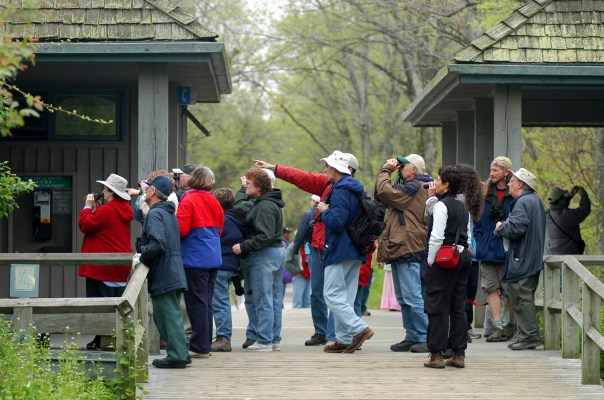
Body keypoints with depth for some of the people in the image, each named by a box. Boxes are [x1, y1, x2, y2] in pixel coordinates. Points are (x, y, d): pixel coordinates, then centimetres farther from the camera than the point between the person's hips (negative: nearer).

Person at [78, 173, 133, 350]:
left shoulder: (106, 210, -17)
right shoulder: (124, 210, 11)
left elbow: (85, 225, -14)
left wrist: (88, 207, -3)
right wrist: (95, 209, 13)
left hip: (102, 268, -8)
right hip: (121, 268, 8)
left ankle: (100, 340, -4)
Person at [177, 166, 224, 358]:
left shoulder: (188, 201, -11)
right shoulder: (214, 202, 10)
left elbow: (181, 229, -16)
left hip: (194, 258, -7)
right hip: (213, 258, 7)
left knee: (197, 302, -3)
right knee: (206, 301, 13)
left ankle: (199, 347, -2)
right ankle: (205, 345, 17)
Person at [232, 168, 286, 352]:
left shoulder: (264, 206, -17)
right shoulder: (272, 203, 14)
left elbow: (265, 236, -24)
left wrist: (243, 247, -20)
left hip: (264, 255, -10)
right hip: (277, 251, 10)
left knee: (263, 300, -6)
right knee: (275, 299, 11)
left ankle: (264, 341, -4)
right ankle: (274, 339, 16)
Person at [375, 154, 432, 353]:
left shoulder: (415, 187, -11)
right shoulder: (409, 188, 21)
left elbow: (385, 192, -19)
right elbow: (381, 195, 20)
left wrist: (386, 170, -4)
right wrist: (387, 171, 11)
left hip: (408, 249, -11)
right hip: (401, 249, 11)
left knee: (413, 297, -11)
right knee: (403, 298, 12)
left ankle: (426, 337, -10)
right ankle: (412, 337, 15)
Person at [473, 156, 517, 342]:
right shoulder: (486, 193, 11)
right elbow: (478, 220, 14)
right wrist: (480, 241, 5)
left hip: (507, 249, -5)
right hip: (488, 249, 5)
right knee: (491, 288, 0)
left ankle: (512, 324, 19)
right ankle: (497, 327, 1)